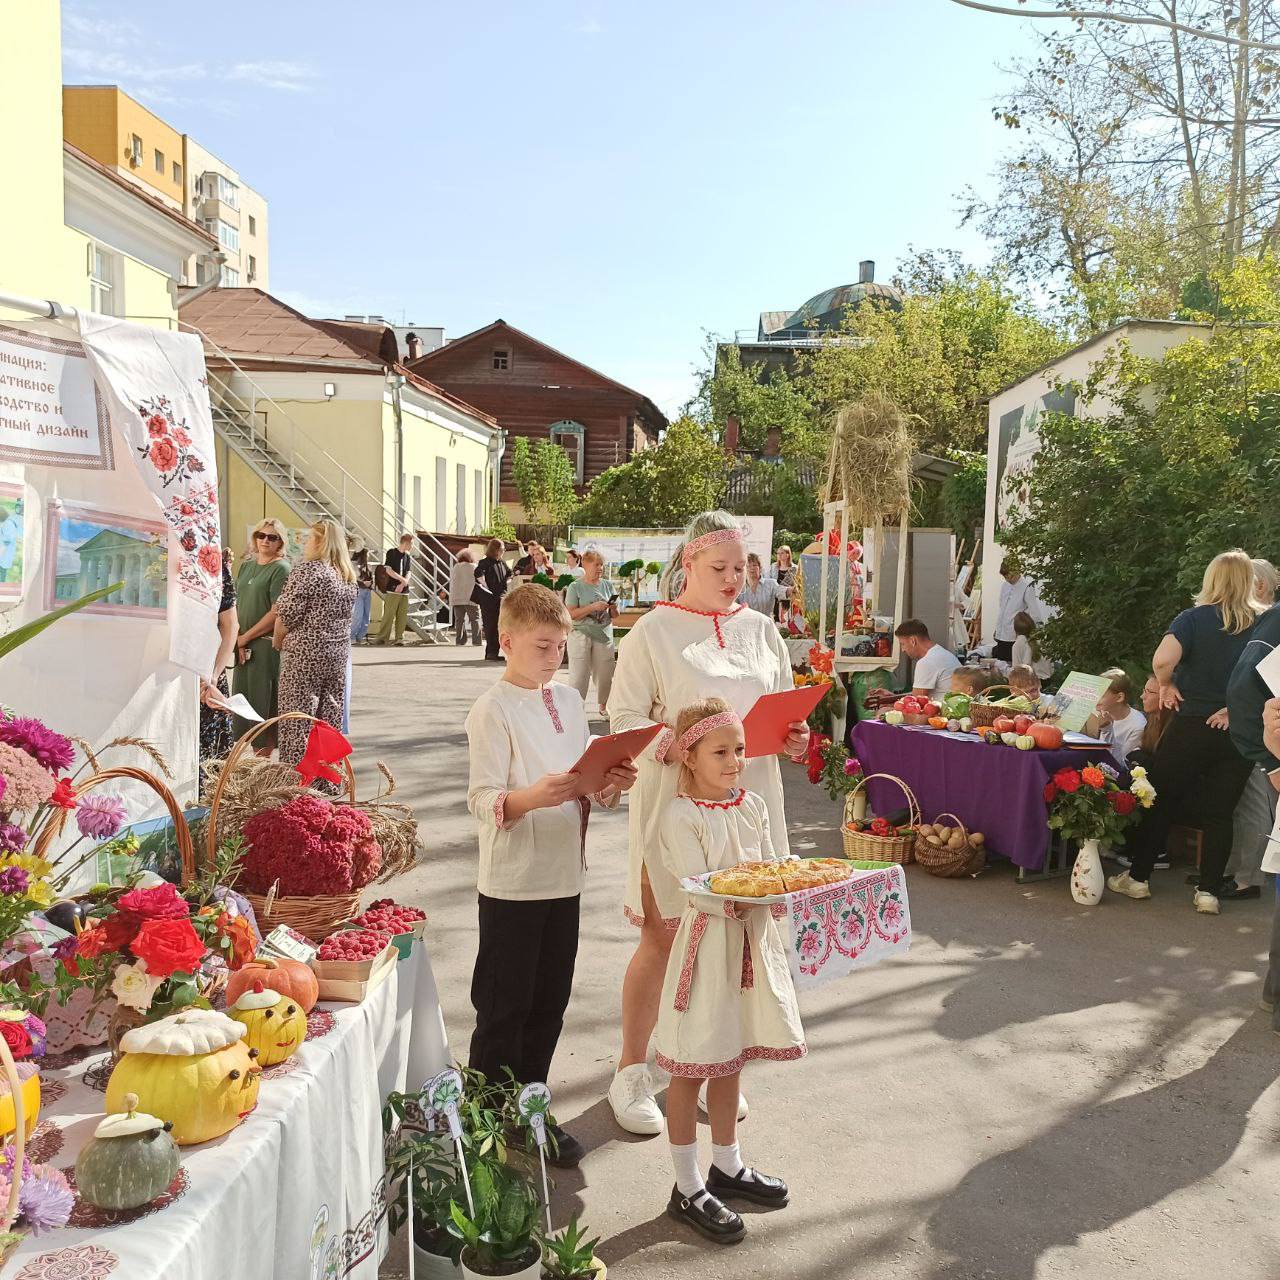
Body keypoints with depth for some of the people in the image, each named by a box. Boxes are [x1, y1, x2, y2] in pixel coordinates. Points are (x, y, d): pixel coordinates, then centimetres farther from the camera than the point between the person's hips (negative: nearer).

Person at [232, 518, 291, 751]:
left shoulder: (281, 568, -7)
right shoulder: (247, 565, 14)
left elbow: (277, 612, -14)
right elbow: (237, 603, 15)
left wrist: (246, 637, -10)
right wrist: (236, 638, 1)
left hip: (267, 643, -7)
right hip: (243, 645, 7)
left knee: (263, 701, -3)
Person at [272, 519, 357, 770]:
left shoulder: (309, 570, -11)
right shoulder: (348, 577, 11)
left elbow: (285, 614, -12)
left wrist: (278, 642, 5)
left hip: (305, 655, -7)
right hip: (338, 655, 7)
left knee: (297, 723, -1)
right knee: (330, 721, 11)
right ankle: (328, 782, 17)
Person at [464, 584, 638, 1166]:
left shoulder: (570, 700, 10)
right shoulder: (493, 710, -11)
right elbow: (483, 800, -18)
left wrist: (610, 785, -6)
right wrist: (534, 796, -35)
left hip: (563, 877, 7)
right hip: (512, 883, -6)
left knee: (549, 1003, 15)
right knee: (504, 1008, 5)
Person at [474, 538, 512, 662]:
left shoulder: (502, 562, 14)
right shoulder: (485, 562, -8)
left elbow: (509, 575, 30)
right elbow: (479, 574, -26)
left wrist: (505, 584, 14)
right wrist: (486, 588, -22)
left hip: (500, 597, 7)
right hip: (488, 599, -7)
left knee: (498, 625, 7)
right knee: (490, 625, -5)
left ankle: (494, 652, 14)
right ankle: (490, 653, -2)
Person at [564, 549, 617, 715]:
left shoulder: (607, 586, 9)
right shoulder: (576, 587, -3)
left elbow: (615, 616, 14)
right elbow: (570, 614, -11)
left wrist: (613, 608, -9)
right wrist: (592, 607, -19)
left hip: (604, 635, 4)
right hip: (581, 634, -4)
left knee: (605, 673, 6)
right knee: (579, 675, -4)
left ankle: (604, 706, 22)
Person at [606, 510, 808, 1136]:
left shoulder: (760, 628, 11)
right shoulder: (655, 631, -2)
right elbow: (624, 716, -6)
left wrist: (792, 736, -5)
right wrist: (668, 743, -24)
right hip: (675, 797, -4)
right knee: (663, 935, 0)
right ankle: (630, 1073, 18)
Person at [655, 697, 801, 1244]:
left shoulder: (752, 806, 6)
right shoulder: (680, 816, -14)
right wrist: (748, 897, -32)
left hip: (751, 940, 7)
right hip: (706, 939, -7)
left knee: (729, 1060, 20)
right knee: (691, 1070, 4)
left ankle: (727, 1166, 36)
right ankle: (687, 1188, 17)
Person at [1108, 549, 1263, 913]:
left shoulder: (1194, 618, -9)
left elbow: (1163, 660, -25)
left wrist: (1166, 685, -6)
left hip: (1193, 726, -2)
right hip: (1239, 730, 2)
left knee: (1161, 801, 10)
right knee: (1220, 812, 9)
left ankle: (1138, 878, 17)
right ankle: (1208, 891, 8)